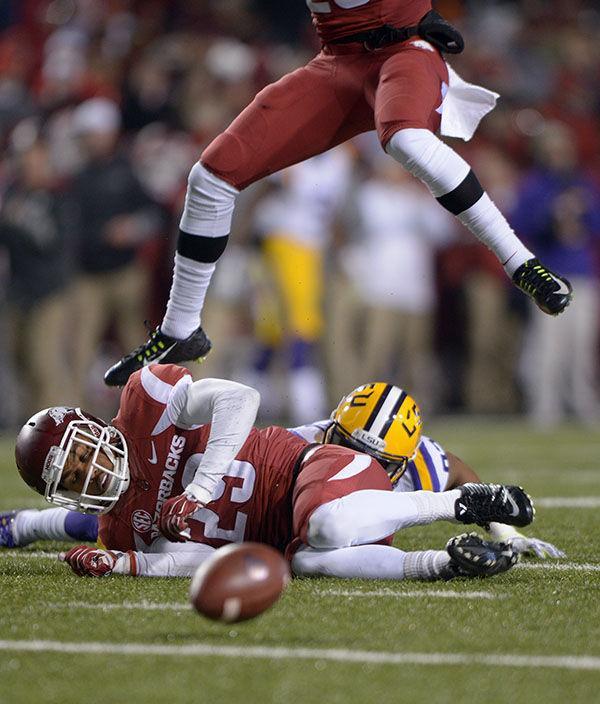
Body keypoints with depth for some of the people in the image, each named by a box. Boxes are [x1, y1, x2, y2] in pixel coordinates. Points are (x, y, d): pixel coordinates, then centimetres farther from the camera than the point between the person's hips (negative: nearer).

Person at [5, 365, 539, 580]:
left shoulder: (144, 402, -2)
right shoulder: (121, 529, 11)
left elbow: (238, 399, -12)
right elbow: (197, 561, 0)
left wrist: (200, 490, -18)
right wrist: (116, 566, -13)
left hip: (298, 469, -4)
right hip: (279, 539, 4)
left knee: (336, 526, -39)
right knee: (308, 562, -33)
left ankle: (463, 501, -16)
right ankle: (441, 564, -25)